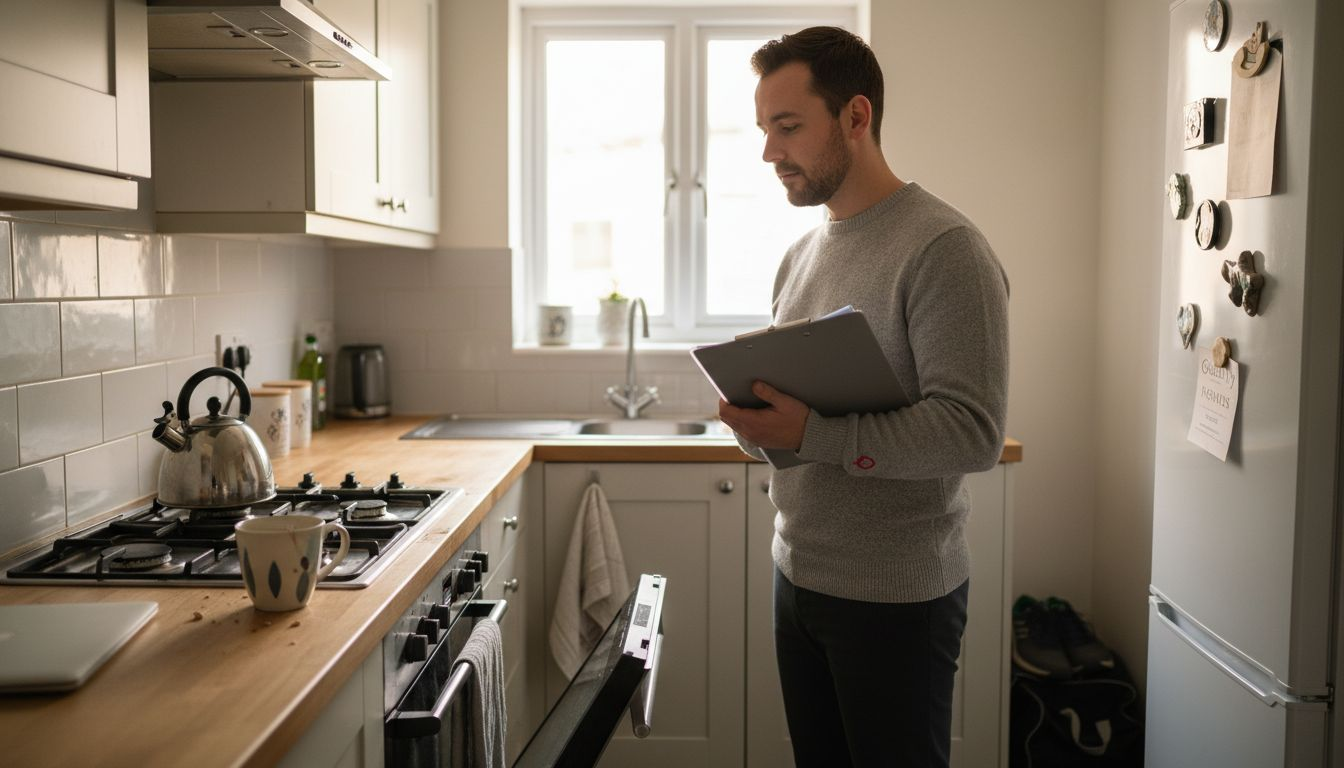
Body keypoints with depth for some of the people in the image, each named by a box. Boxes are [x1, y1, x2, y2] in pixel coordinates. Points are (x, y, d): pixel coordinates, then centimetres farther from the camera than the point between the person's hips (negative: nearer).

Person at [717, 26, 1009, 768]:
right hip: (797, 572, 7)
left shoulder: (943, 248, -15)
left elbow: (973, 432, -22)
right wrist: (755, 413, -5)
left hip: (896, 594, -7)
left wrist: (810, 435, -28)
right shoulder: (801, 253, 10)